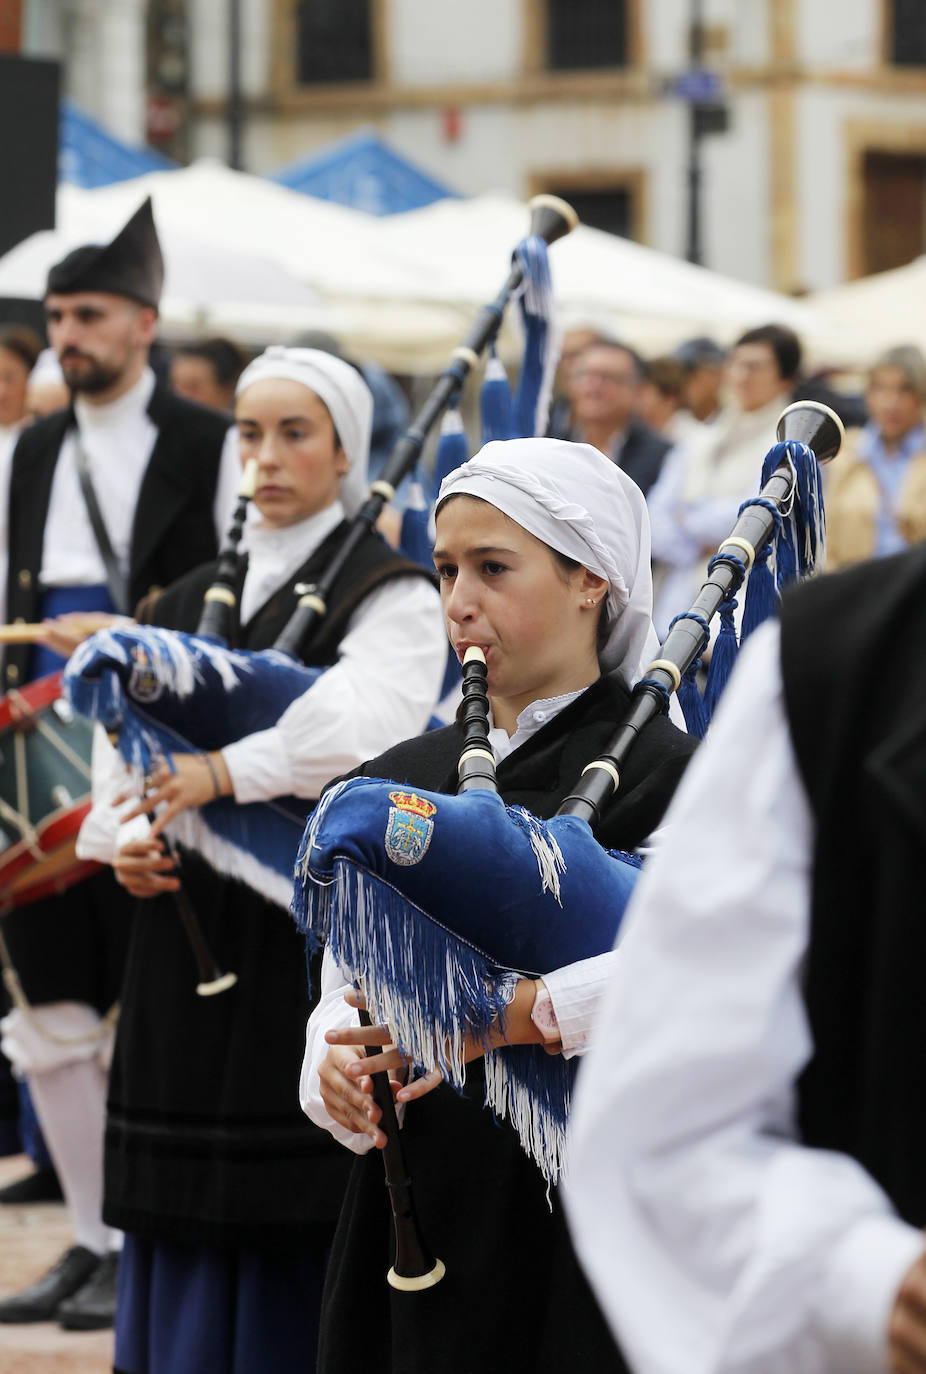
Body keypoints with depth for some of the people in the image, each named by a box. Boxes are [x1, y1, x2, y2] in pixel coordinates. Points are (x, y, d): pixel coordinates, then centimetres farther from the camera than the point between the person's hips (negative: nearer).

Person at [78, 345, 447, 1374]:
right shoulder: (189, 603, 17)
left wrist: (226, 773, -33)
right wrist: (122, 839, -9)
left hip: (319, 942, -6)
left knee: (299, 1234, -6)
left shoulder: (389, 593, -3)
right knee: (183, 1246, 7)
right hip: (191, 946, 6)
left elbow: (372, 722, -23)